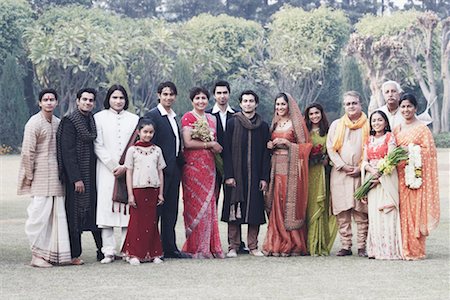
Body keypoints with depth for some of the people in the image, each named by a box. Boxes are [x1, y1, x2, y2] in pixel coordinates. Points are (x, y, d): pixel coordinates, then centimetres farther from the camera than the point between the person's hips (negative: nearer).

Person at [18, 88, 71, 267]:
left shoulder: (58, 123, 12)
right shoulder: (34, 123, -8)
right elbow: (27, 152, -10)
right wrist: (29, 176, -9)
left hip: (56, 176, 7)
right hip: (40, 177, -7)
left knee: (58, 214, 6)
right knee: (40, 214, -7)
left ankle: (55, 253, 13)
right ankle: (37, 255, 0)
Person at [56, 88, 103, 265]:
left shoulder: (92, 121, 12)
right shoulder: (69, 122, -8)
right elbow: (68, 152, -14)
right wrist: (76, 178, -19)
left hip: (92, 174, 7)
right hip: (76, 175, -7)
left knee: (96, 211, 7)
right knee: (75, 213, -2)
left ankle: (102, 250, 12)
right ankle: (74, 255, 4)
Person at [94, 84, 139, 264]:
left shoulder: (134, 119, 12)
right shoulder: (99, 118, 5)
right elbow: (98, 146, -1)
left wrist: (126, 166, -7)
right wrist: (114, 166, -7)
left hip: (129, 171, 2)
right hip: (107, 171, -2)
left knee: (127, 209, -2)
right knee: (106, 208, -6)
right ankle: (109, 251, -4)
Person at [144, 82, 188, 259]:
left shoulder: (174, 117, 18)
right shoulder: (152, 116, -8)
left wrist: (181, 163, 13)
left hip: (173, 170, 8)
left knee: (171, 211, 10)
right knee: (156, 210, -3)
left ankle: (170, 249, 15)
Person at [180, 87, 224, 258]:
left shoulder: (211, 119, 17)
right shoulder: (188, 118, -3)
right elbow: (187, 143, -12)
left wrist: (216, 147, 0)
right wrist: (209, 144, -8)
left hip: (209, 166, 6)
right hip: (193, 165, -6)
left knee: (209, 204, 4)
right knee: (195, 204, -6)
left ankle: (209, 247, 7)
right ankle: (195, 248, -2)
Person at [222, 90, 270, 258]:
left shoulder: (263, 126, 9)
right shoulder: (232, 123, 2)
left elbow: (265, 153, 8)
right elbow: (227, 151, -2)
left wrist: (264, 177, 0)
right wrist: (228, 175, -10)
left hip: (255, 175, 2)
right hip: (236, 174, -2)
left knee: (255, 210, 2)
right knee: (234, 212, -2)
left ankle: (253, 246, 10)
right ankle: (233, 247, 5)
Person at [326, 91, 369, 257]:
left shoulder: (368, 125, 8)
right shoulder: (336, 125, 13)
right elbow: (330, 148, 6)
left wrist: (361, 168, -7)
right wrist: (343, 166, -5)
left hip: (361, 174, -2)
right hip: (340, 174, 2)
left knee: (361, 212, -4)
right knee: (342, 213, -1)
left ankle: (362, 246, 0)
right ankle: (346, 246, 3)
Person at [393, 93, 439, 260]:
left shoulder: (422, 129, -1)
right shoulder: (396, 129, 15)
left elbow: (429, 151, -6)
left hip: (417, 175, -5)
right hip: (400, 175, 5)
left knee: (415, 209, -7)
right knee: (403, 210, 1)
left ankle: (416, 250, -2)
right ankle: (404, 248, 5)